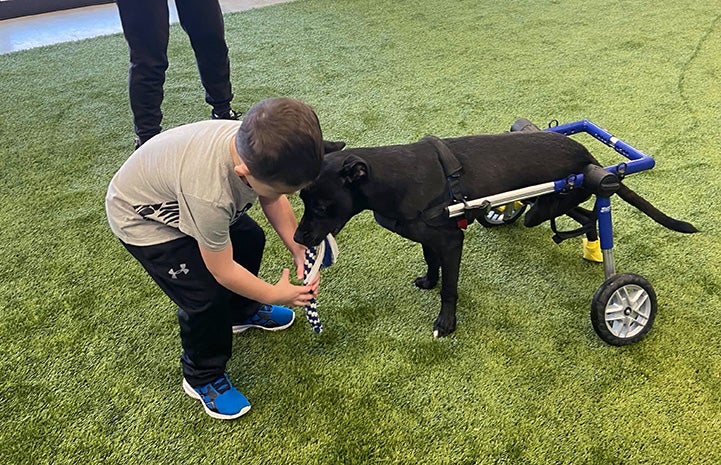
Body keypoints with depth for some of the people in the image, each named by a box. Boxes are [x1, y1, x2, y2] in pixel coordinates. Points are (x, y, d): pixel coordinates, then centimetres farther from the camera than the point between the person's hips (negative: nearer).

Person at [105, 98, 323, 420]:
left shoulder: (257, 145, -26)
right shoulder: (208, 193, -45)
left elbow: (274, 201, -5)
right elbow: (222, 270, -29)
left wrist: (298, 250, -12)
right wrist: (275, 295, -16)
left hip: (177, 195, 8)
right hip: (142, 219, -7)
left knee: (250, 240, 14)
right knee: (205, 296, -14)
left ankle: (242, 312, 41)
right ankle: (202, 377, 14)